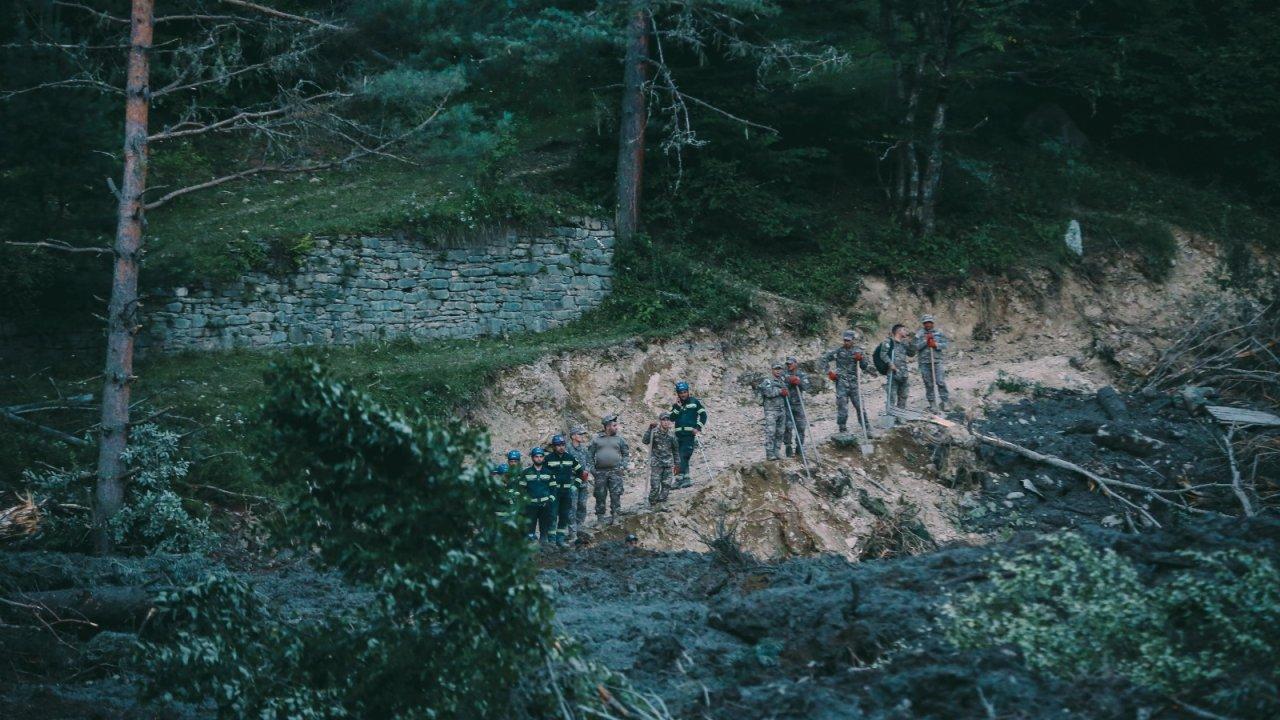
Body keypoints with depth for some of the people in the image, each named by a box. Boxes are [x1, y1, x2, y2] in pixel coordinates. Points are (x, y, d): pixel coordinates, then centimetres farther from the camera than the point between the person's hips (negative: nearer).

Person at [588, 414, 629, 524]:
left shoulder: (619, 439, 9)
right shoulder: (596, 439, 7)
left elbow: (626, 454, 13)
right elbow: (590, 454, 9)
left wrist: (623, 466, 0)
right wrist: (591, 468, -1)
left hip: (615, 472, 0)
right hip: (600, 472, 0)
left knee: (616, 494, -7)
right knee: (600, 495, 4)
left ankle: (615, 515, -2)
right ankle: (600, 516, 12)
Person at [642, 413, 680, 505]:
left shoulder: (671, 435, 7)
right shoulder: (654, 432, -3)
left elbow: (675, 450, 17)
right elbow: (646, 441, -19)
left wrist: (677, 464, 17)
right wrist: (650, 429, -25)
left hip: (668, 464, 4)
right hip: (656, 463, -4)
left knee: (667, 484, 0)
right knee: (655, 485, -8)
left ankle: (662, 502, 10)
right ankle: (652, 503, 6)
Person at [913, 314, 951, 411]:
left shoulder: (939, 333, 7)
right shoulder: (919, 334, 4)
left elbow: (945, 345, 3)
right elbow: (916, 347, -5)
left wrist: (935, 345, -13)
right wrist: (925, 341, -14)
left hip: (937, 361, 0)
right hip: (924, 362, 0)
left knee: (941, 382, -8)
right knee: (928, 384, 3)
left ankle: (944, 401, -1)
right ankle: (932, 404, 10)